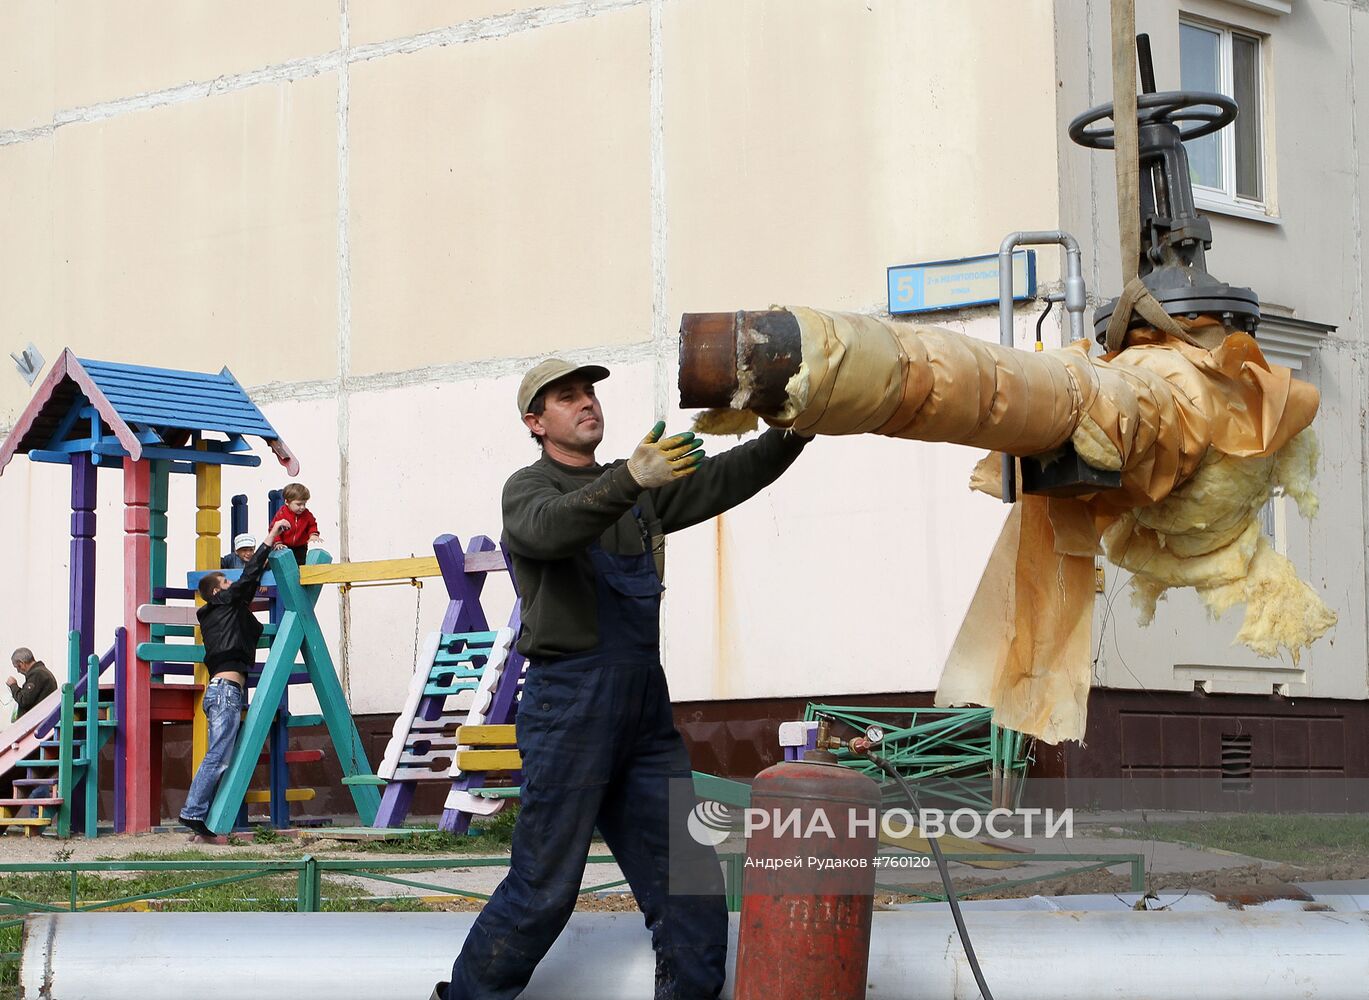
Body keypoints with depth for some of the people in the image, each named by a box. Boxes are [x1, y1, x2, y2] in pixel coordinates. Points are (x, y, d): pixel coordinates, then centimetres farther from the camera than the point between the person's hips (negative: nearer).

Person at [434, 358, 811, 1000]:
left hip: (645, 708, 6)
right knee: (543, 888, -4)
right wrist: (630, 480, -41)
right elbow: (551, 530, -25)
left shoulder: (642, 491, 18)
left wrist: (791, 433, -8)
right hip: (569, 706, -6)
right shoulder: (529, 489, -1)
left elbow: (724, 479, 8)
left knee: (690, 884, 2)